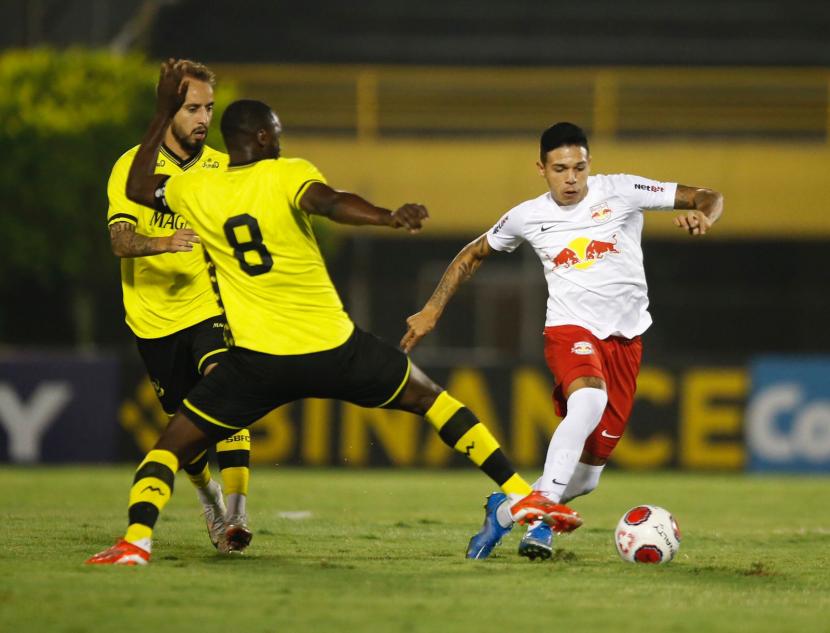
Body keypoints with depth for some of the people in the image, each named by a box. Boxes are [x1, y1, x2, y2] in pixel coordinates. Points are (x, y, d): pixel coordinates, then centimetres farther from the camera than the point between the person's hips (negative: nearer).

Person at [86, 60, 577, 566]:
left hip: (258, 360, 1)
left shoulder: (195, 191, 5)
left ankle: (136, 540, -16)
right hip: (335, 350, -1)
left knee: (173, 445, 10)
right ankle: (521, 496, 16)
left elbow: (137, 188, 26)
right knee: (429, 397, 19)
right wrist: (387, 217, -40)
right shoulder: (287, 174, -4)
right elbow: (325, 201, -27)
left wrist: (165, 113, 31)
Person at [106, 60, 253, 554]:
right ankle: (209, 496, 39)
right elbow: (120, 240, -17)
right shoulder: (133, 166, -4)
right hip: (155, 316, 0)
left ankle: (236, 514, -31)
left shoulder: (222, 168, 5)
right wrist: (164, 242, -37)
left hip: (210, 306, 0)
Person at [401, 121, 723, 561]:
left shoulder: (620, 192, -4)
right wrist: (432, 311, 15)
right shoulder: (527, 217, 1)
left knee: (585, 477, 3)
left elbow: (708, 198, -2)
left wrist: (702, 217, -26)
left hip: (625, 337, 2)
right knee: (589, 399, -38)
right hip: (570, 328, -2)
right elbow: (472, 255, 19)